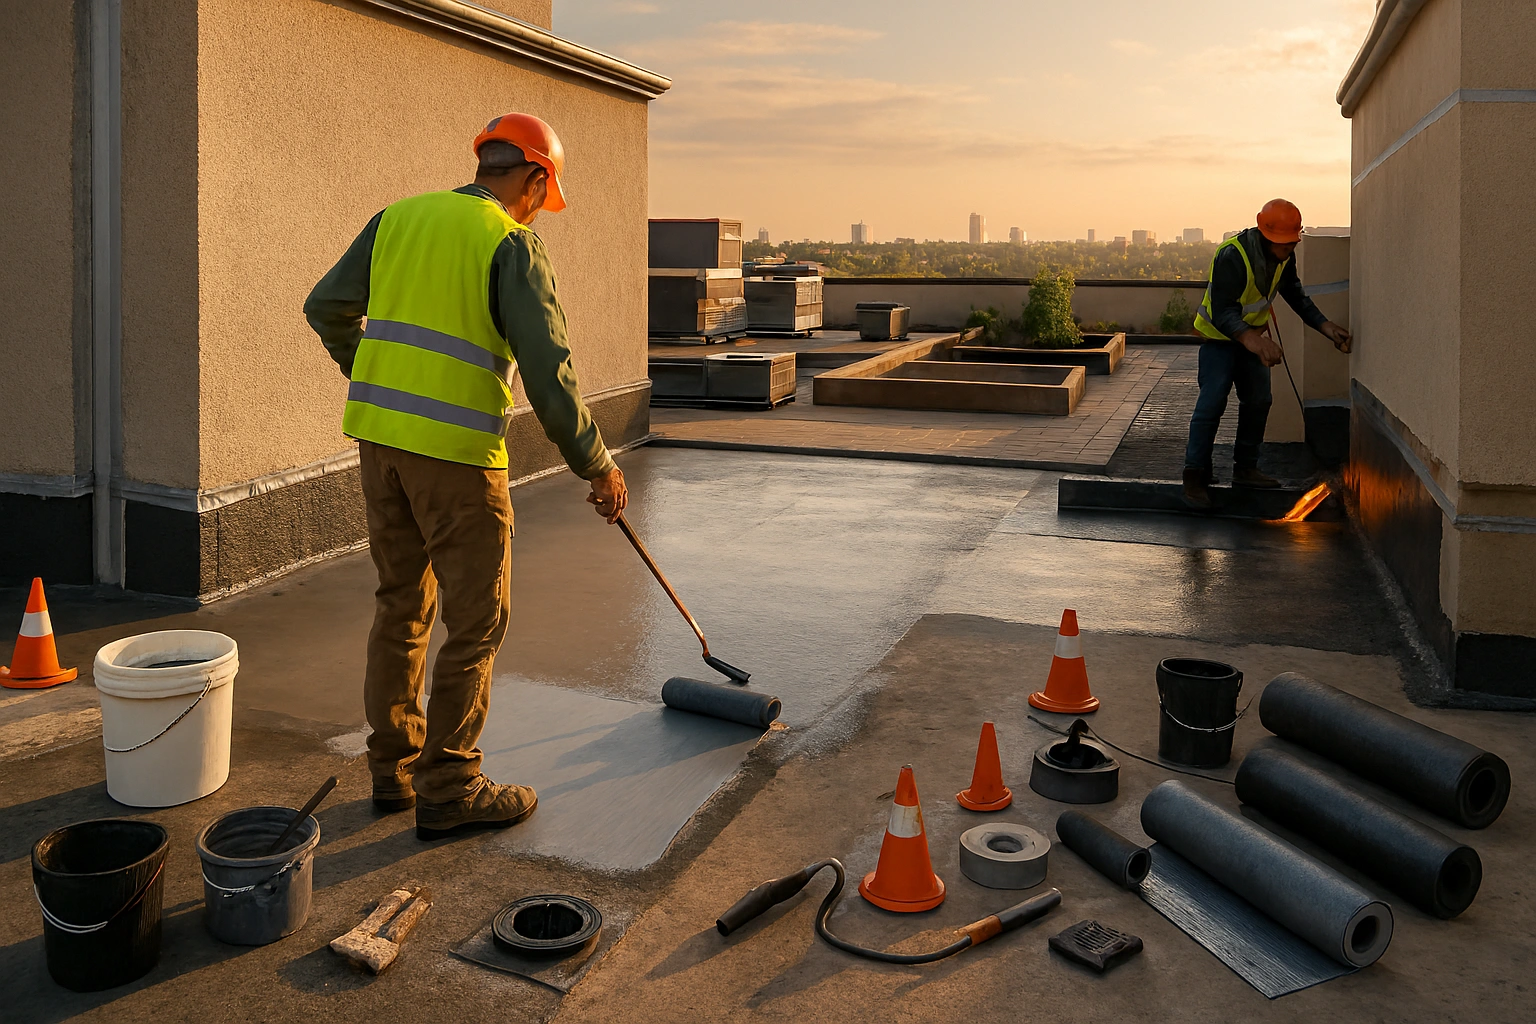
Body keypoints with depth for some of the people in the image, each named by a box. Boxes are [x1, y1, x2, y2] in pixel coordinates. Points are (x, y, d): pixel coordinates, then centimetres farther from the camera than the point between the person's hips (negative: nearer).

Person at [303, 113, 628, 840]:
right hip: (454, 450, -7)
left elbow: (326, 308, 16)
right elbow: (546, 369, -15)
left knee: (402, 604, 17)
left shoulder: (397, 219, 11)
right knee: (477, 619, 4)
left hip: (378, 435, 7)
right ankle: (448, 790, 10)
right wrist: (596, 465, -6)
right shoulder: (512, 244, -8)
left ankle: (395, 767, 26)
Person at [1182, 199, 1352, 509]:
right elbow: (1222, 312, -39)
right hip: (1220, 335, -8)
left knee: (1258, 401, 10)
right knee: (1211, 403, -17)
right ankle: (1194, 477, -13)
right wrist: (1249, 339, -57)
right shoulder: (1232, 256, -33)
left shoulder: (1283, 256, -8)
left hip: (1252, 335, 8)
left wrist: (1326, 326, -8)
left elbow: (1296, 295, 5)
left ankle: (1245, 468, 22)